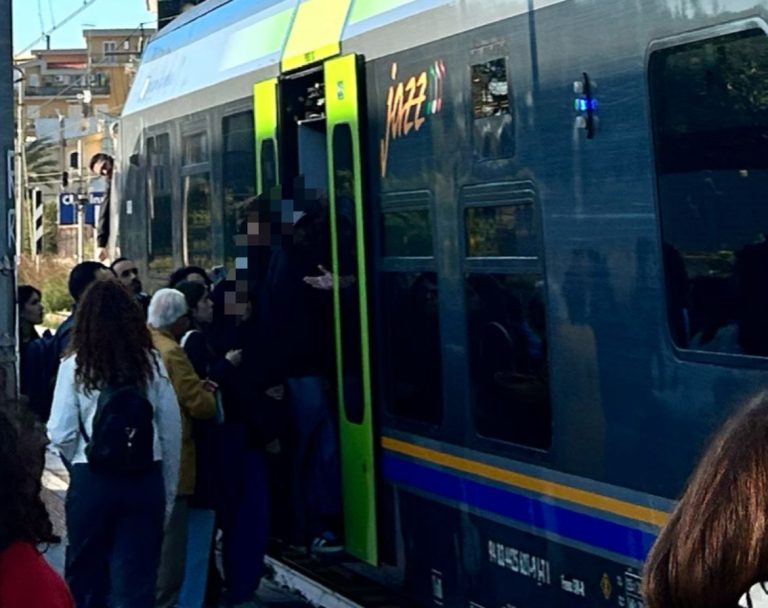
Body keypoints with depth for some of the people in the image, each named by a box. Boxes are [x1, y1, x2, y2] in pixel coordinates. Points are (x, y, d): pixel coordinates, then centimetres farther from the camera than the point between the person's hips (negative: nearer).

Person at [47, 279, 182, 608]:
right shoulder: (152, 363, 0)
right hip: (146, 479, 1)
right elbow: (171, 430, 1)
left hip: (92, 481, -1)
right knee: (137, 581, 5)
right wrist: (168, 492, 9)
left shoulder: (75, 365, -4)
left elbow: (61, 435, -7)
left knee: (86, 578, 16)